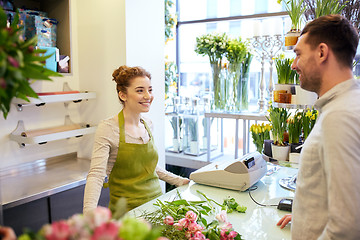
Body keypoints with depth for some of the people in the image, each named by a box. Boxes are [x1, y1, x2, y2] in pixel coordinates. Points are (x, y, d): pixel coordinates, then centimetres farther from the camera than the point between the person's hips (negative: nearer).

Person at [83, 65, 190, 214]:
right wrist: (89, 211, -35)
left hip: (156, 199, 5)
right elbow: (96, 174, -20)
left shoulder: (148, 125, 6)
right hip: (126, 210, -4)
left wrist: (180, 181, 17)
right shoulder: (108, 129, -14)